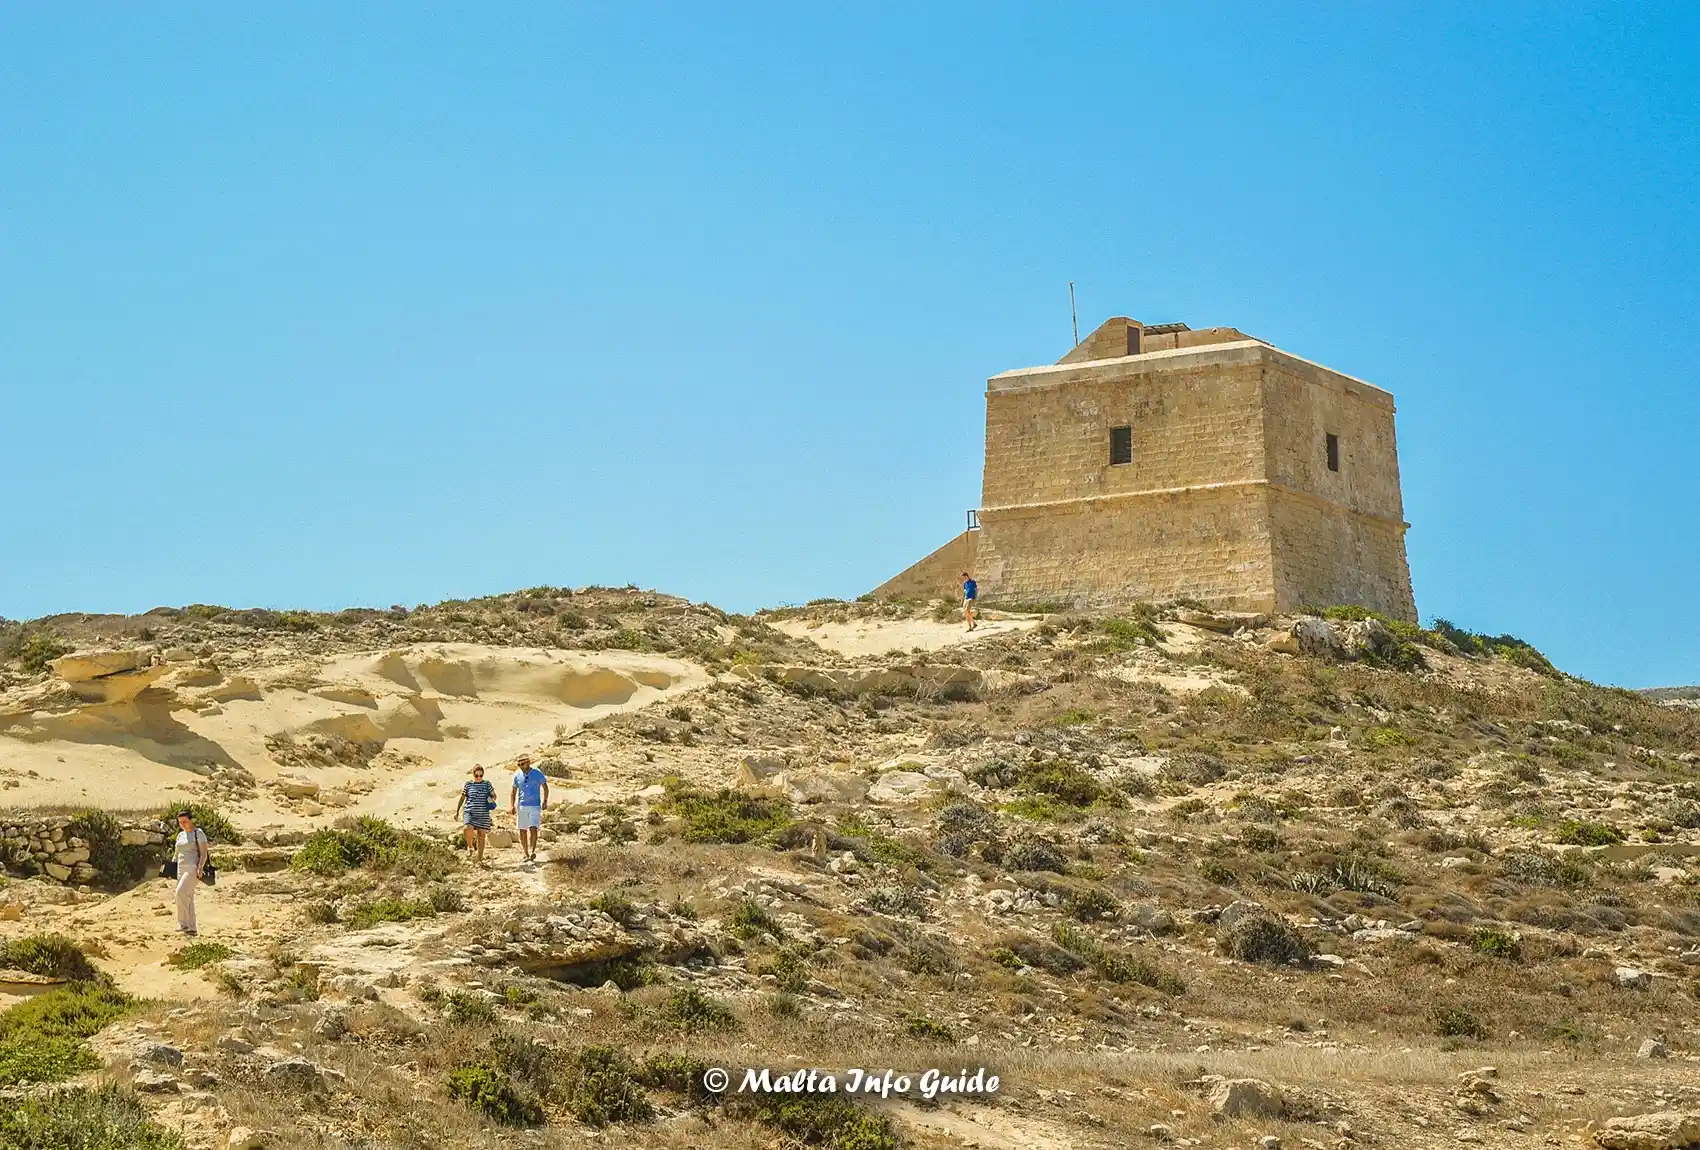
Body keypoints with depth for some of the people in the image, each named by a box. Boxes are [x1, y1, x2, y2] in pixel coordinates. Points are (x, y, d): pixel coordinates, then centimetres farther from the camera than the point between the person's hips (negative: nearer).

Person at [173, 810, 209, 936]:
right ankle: (191, 928, 8)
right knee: (187, 898, 5)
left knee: (181, 892, -23)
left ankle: (183, 924, -19)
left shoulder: (198, 833, -4)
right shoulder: (180, 835, 18)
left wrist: (200, 867, -23)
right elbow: (177, 854, 24)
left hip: (194, 868, -8)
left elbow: (204, 853, -9)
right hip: (181, 869, 8)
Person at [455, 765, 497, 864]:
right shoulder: (468, 785, 5)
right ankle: (470, 846, 3)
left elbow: (494, 795, 14)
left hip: (483, 814, 1)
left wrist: (492, 799, -10)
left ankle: (480, 859, 11)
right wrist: (457, 811, 8)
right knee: (467, 828, -26)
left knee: (481, 835, 1)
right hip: (469, 812, -1)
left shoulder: (487, 784, 7)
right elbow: (462, 798, 12)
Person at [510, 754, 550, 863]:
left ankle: (532, 851, -20)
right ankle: (526, 854, 11)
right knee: (522, 831, 3)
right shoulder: (517, 775, 4)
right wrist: (511, 806, 1)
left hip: (535, 806, -3)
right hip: (522, 806, 3)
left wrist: (545, 800, -5)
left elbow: (545, 787, 7)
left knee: (533, 828, -17)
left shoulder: (538, 774, -3)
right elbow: (513, 792, 12)